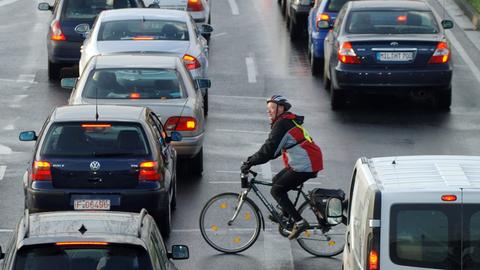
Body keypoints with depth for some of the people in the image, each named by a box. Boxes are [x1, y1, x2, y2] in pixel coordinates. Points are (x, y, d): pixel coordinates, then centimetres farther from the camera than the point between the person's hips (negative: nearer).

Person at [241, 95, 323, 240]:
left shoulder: (283, 124, -15)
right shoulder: (287, 121, 17)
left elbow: (269, 149, -22)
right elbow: (273, 147, 21)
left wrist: (250, 162, -18)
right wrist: (252, 159, 15)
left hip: (305, 166, -10)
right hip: (302, 163, 10)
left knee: (276, 190, -6)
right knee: (277, 180, 23)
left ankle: (299, 222, -8)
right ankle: (286, 214, 33)